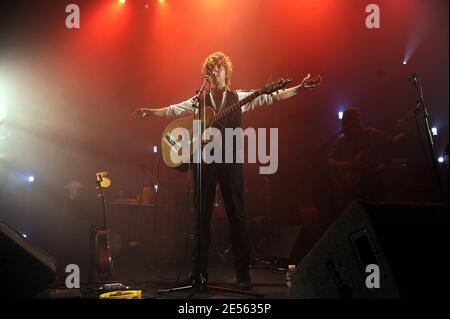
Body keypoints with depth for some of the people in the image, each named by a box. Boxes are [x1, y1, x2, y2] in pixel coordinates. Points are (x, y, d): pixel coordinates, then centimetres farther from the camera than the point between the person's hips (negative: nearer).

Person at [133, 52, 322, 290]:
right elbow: (173, 110, 8)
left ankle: (243, 273, 5)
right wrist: (150, 112, -5)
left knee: (237, 214, -2)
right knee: (202, 215, 3)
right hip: (205, 159, 1)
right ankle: (199, 272, 11)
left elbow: (272, 97, 4)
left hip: (230, 160, -1)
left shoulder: (240, 98, 10)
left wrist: (299, 88, -4)